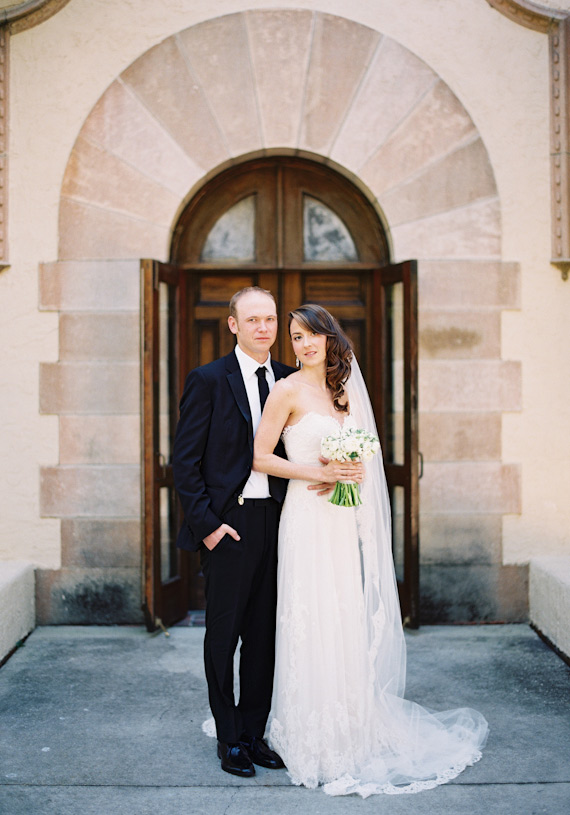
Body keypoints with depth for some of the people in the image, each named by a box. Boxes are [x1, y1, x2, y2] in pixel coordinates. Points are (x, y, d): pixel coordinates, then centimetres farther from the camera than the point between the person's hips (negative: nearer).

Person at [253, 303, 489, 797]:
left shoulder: (342, 391, 14)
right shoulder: (288, 391, -5)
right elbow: (260, 458, -8)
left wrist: (351, 472, -2)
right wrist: (317, 473, -15)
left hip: (343, 518, 6)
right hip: (308, 517, -6)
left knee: (349, 619, 10)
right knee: (313, 622, -2)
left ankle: (350, 729, 24)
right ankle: (313, 738, 12)